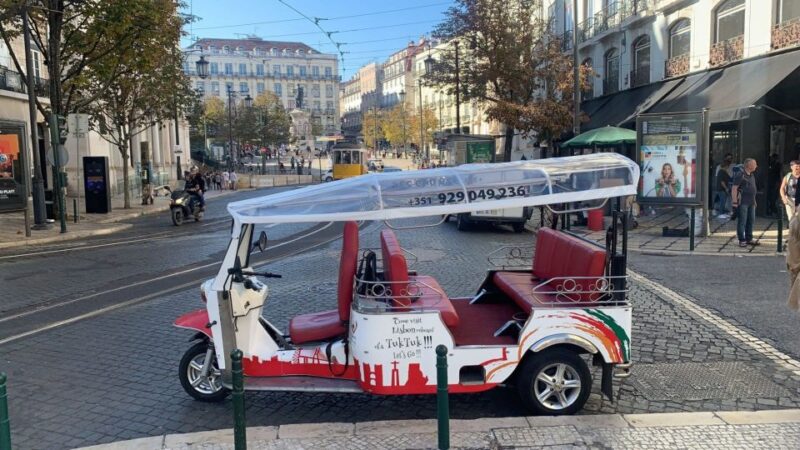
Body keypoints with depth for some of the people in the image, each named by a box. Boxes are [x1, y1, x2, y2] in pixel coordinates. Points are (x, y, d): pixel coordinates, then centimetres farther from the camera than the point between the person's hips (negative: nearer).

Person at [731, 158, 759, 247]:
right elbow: (734, 188, -15)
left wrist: (754, 200, 20)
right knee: (742, 221, -4)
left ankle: (749, 239, 21)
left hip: (751, 202, 9)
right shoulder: (740, 175, -12)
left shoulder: (752, 175, 15)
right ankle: (742, 240, 1)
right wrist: (735, 201, -19)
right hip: (743, 202, -9)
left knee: (751, 220, 12)